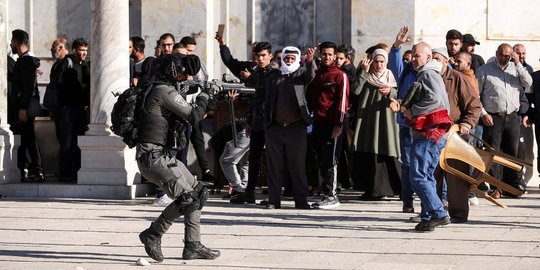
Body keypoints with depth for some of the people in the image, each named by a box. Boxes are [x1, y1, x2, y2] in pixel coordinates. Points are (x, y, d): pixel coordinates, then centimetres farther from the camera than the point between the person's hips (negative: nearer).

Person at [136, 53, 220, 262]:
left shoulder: (163, 90, 16)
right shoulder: (165, 91, -15)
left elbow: (185, 115, 22)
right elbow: (193, 116, -16)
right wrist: (204, 96, 2)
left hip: (164, 156, 10)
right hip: (153, 157, -10)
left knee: (198, 193, 10)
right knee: (187, 198, -16)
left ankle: (193, 245, 12)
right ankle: (152, 235, -3)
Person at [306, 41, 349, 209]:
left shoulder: (340, 76, -3)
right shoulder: (316, 75, 17)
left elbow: (343, 101, -10)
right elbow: (309, 98, 22)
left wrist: (338, 124, -16)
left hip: (332, 125, -7)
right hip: (318, 124, 7)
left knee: (330, 162, -7)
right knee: (321, 161, 7)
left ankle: (331, 197, -5)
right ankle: (327, 195, 13)